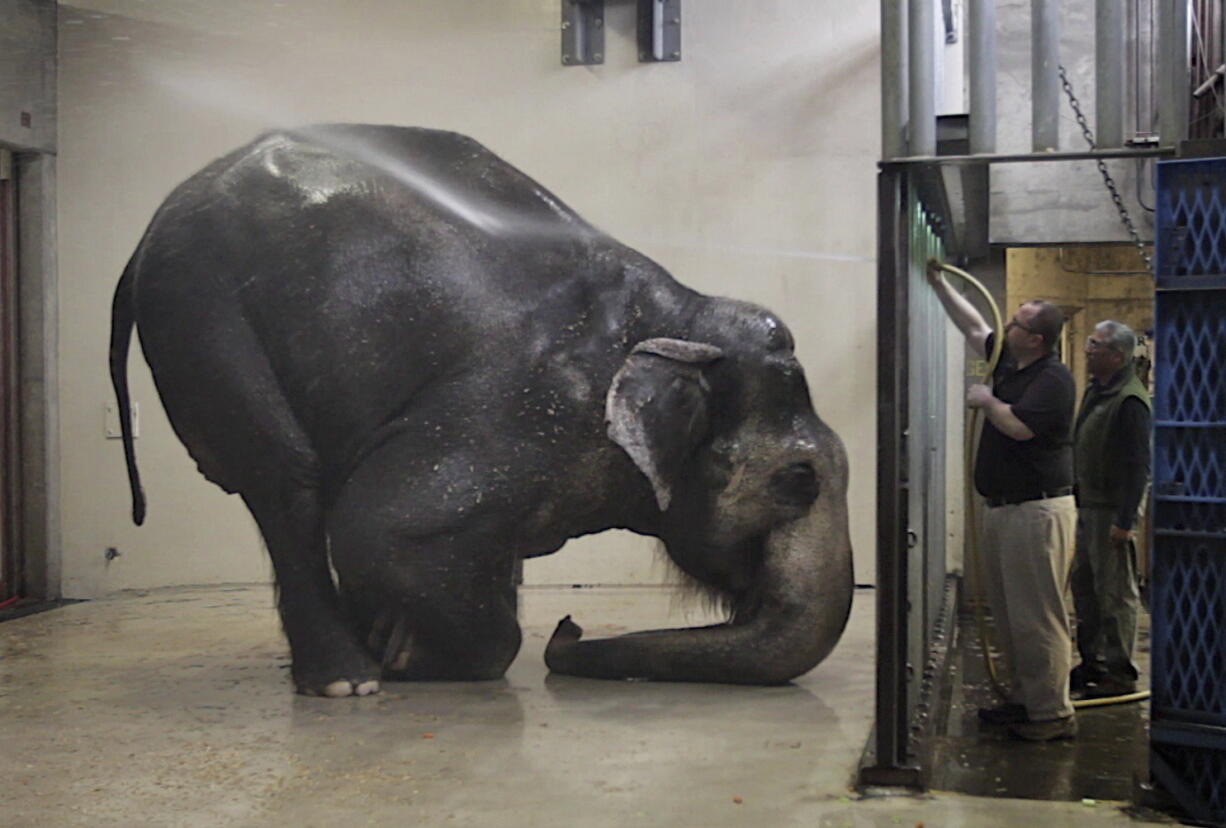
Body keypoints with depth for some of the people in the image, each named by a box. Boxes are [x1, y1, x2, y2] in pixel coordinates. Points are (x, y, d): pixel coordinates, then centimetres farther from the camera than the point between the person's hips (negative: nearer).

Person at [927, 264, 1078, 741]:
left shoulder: (1053, 379, -14)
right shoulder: (1009, 363, 13)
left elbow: (1019, 426, -25)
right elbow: (974, 328, 25)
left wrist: (986, 401, -7)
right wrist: (939, 284, 24)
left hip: (1039, 510, -10)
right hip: (1003, 506, 10)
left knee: (1038, 616, -8)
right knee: (1008, 613, 14)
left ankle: (1053, 714, -2)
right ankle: (1023, 700, 23)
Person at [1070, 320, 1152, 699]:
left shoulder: (1130, 401, -18)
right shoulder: (1095, 391, 12)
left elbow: (1138, 465, -21)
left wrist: (1125, 521, -23)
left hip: (1112, 511, -10)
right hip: (1087, 507, 10)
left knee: (1116, 594, -1)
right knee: (1084, 587, 16)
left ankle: (1121, 673, 7)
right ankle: (1091, 663, 27)